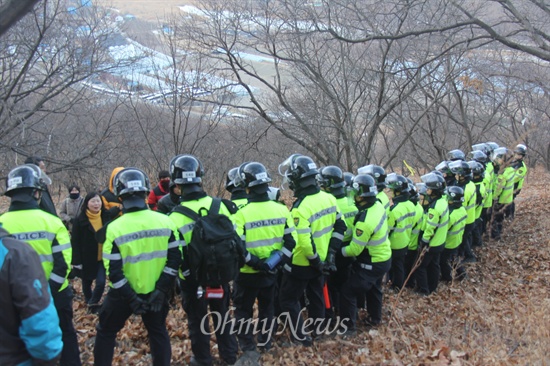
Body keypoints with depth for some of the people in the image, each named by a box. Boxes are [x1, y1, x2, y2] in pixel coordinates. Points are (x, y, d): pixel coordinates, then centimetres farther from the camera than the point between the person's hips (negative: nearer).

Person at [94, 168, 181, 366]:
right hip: (155, 291, 2)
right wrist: (161, 290, -4)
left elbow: (113, 271, -16)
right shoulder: (165, 222, -9)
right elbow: (175, 259, -7)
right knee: (158, 332, 20)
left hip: (124, 293, -2)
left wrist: (131, 297, -9)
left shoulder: (114, 228, -17)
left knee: (106, 332, 19)